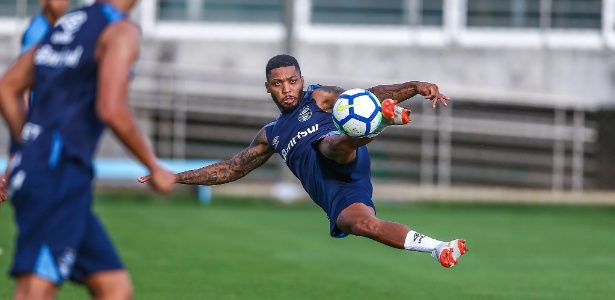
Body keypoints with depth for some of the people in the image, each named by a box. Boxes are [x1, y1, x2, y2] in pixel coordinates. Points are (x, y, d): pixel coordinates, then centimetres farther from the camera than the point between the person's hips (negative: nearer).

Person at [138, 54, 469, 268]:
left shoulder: (319, 98, 18)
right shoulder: (271, 135, 32)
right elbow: (232, 169, 39)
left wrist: (414, 86, -11)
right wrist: (177, 178, 35)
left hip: (345, 162, -3)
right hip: (334, 193, 3)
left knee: (329, 143, -37)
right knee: (358, 221, -31)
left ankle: (386, 118, -68)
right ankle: (437, 248, -41)